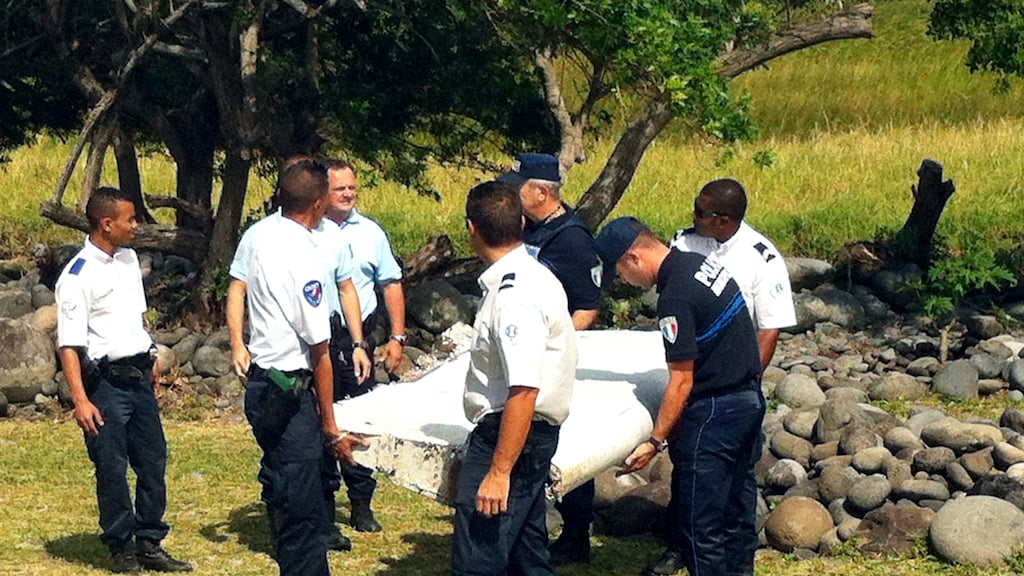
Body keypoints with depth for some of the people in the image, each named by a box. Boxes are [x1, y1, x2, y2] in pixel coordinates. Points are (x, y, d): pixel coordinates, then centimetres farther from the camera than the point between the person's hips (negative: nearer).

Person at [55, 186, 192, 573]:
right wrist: (80, 401, -23)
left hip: (139, 377, 7)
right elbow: (69, 344, -18)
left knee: (153, 461, 10)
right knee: (112, 469, 1)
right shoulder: (78, 276, -15)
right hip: (105, 380, -7)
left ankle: (149, 544, 22)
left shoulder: (128, 259, 9)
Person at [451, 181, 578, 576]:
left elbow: (523, 392, -28)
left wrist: (499, 471, -26)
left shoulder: (516, 297, -23)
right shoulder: (532, 276, 8)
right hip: (534, 434, 11)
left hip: (511, 435, -11)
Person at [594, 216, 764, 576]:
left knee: (701, 521, -3)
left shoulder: (675, 298, -22)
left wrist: (656, 440, -14)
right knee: (736, 505, 20)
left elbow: (681, 382, -19)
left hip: (715, 411, -10)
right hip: (750, 398, 10)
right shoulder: (701, 262, 6)